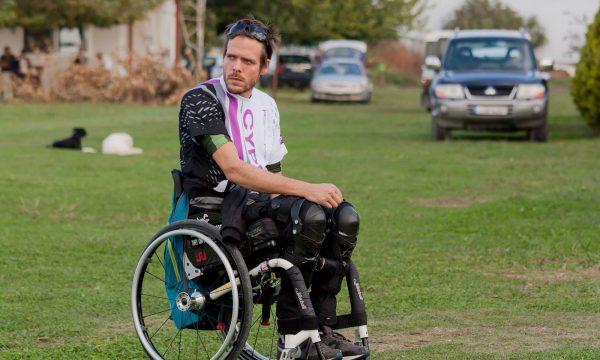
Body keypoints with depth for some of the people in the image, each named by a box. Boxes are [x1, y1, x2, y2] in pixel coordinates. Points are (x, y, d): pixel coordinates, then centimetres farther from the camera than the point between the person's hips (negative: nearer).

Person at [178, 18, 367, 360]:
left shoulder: (266, 106, 16)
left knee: (343, 215, -13)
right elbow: (233, 170, -20)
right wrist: (306, 190, -25)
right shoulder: (201, 100, -9)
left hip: (255, 204, 7)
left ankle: (323, 327, -10)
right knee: (309, 214, -29)